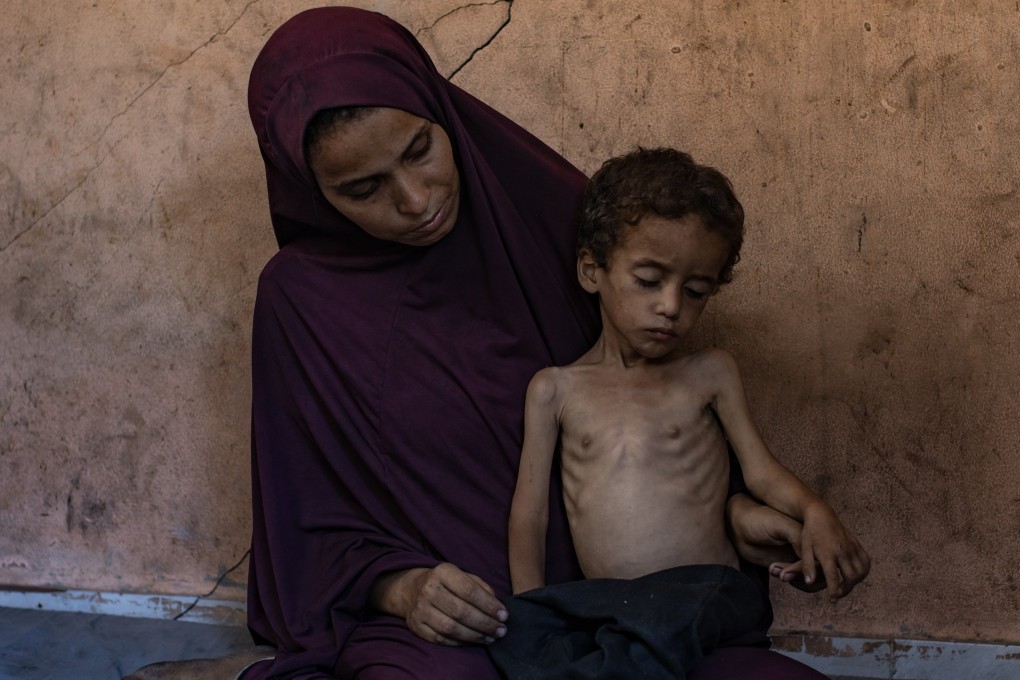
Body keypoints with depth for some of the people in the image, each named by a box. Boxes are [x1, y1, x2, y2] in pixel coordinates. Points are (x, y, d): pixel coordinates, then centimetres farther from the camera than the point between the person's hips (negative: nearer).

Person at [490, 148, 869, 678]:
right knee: (518, 630, -31)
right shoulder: (555, 388, 14)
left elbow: (761, 470, 9)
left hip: (704, 590, -1)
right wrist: (530, 605, -2)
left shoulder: (709, 372, 14)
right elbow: (528, 516, 12)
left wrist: (815, 513, -13)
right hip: (603, 603, 2)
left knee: (663, 624, -38)